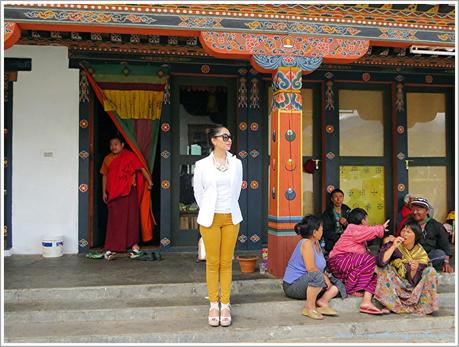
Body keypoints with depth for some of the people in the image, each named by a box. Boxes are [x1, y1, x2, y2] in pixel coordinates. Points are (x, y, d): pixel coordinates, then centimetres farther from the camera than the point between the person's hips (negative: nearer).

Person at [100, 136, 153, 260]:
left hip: (129, 191, -3)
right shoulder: (107, 159, 11)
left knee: (131, 218, 0)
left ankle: (134, 246, 7)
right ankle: (111, 249, 10)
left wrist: (149, 180, -11)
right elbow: (105, 176, 16)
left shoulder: (129, 156, -1)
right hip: (113, 193, 4)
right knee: (114, 220, 5)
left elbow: (141, 168, -4)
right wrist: (104, 192, 13)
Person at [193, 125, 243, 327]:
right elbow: (198, 193, 6)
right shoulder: (202, 165, -3)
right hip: (210, 219, -2)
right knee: (212, 263, 4)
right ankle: (214, 305, 15)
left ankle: (225, 305, 16)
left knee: (226, 262, 6)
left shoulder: (236, 163, 5)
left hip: (231, 218, 2)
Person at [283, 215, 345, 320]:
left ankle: (322, 301, -14)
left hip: (310, 282, 9)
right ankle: (309, 307, -23)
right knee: (317, 275, -37)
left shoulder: (316, 243, 10)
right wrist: (325, 277, -12)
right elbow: (311, 268, -26)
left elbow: (321, 267, 11)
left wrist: (326, 277, -7)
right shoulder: (306, 243, -18)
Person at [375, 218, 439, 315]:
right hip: (393, 284, -1)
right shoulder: (392, 243, -12)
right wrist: (393, 247, -31)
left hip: (411, 287, 1)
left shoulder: (421, 254, -9)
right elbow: (380, 262, -29)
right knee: (382, 269, -28)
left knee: (430, 271, -18)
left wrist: (414, 270, -31)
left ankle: (423, 306, -11)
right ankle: (393, 305, -23)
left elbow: (413, 281, -11)